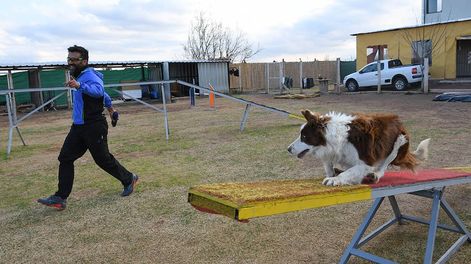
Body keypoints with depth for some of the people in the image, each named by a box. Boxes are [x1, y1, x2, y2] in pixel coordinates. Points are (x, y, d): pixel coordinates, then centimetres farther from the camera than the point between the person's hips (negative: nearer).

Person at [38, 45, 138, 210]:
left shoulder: (89, 75, -16)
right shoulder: (79, 76, 14)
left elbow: (99, 90, -40)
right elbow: (103, 94, 26)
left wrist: (79, 86, -56)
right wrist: (110, 107, 35)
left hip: (94, 127, -9)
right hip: (78, 127, 9)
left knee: (103, 159, 1)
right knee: (65, 158, 2)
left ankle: (129, 179, 23)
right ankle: (60, 198, 5)